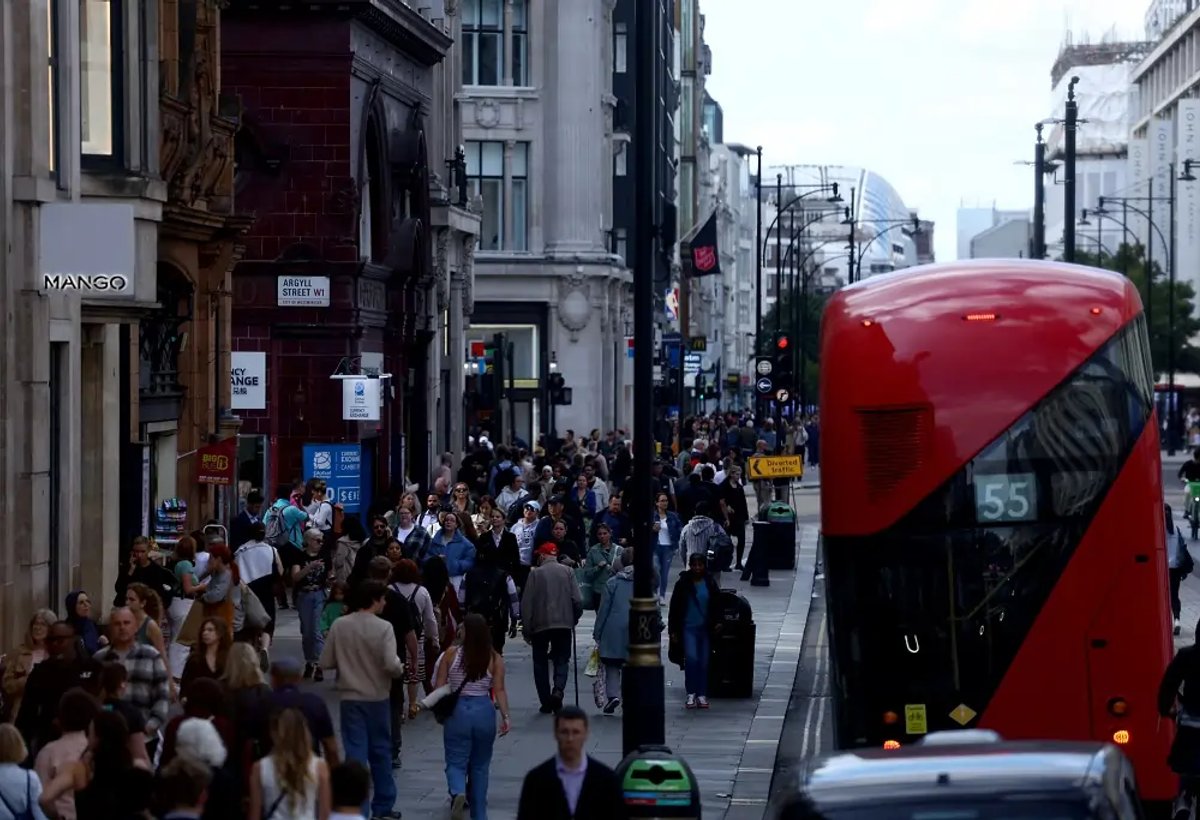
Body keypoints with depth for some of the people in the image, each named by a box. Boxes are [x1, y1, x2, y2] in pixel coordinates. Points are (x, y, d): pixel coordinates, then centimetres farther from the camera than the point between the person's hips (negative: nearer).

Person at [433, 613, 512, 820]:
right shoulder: (495, 659, -3)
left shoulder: (451, 654, -4)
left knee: (456, 762, 4)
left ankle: (457, 793, -27)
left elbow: (439, 687, -1)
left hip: (457, 711, -1)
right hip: (484, 711, 1)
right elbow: (499, 689, -10)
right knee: (480, 766, 15)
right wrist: (505, 716, -8)